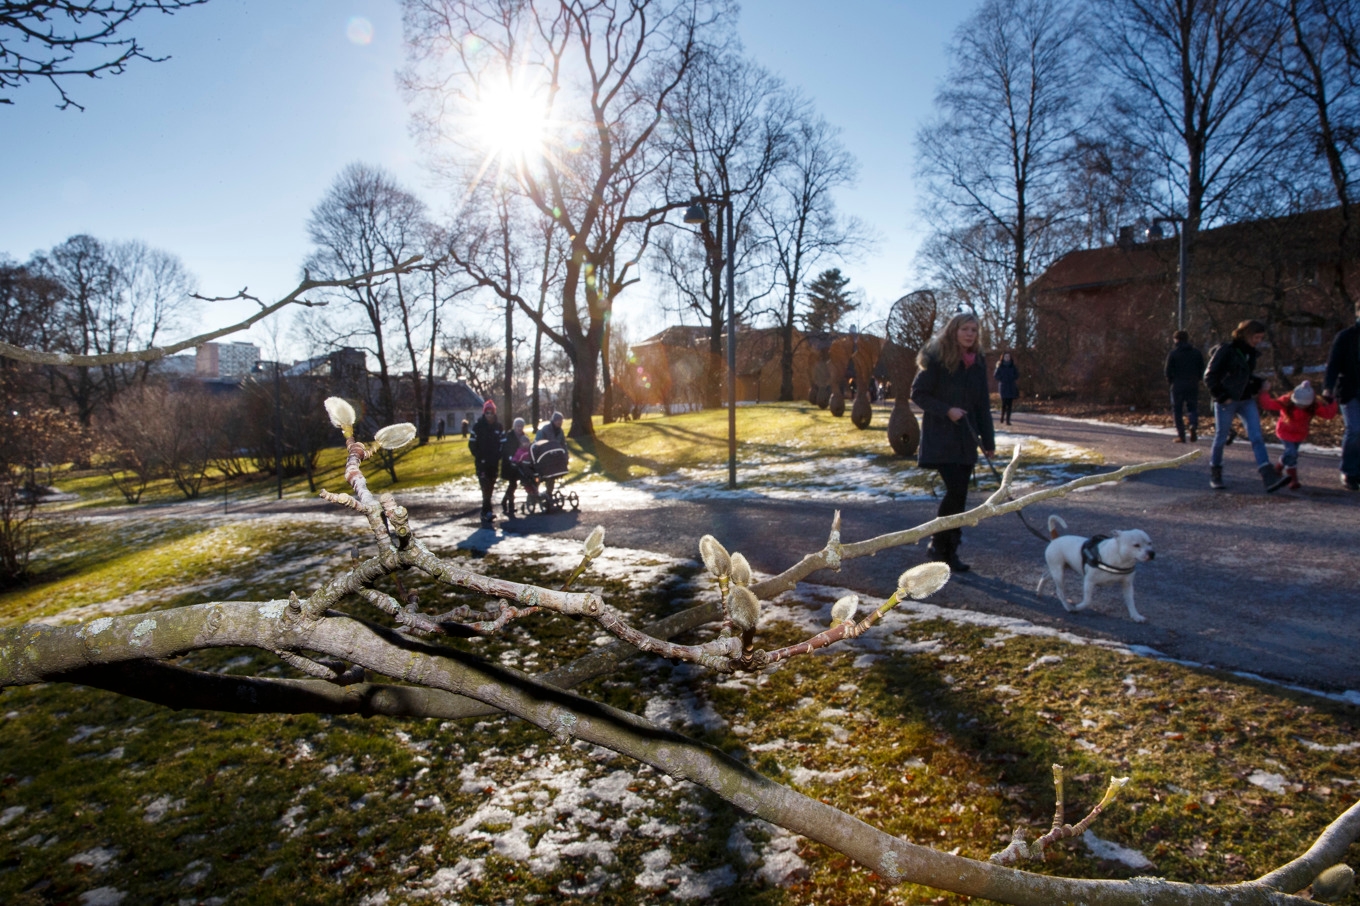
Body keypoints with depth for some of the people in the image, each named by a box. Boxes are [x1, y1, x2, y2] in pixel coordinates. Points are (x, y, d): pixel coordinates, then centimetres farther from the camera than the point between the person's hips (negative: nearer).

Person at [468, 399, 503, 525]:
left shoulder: (498, 426, 8)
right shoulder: (478, 426, -3)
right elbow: (472, 443, -3)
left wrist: (498, 456, -1)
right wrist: (478, 456, -10)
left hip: (494, 462, 4)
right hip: (482, 462, -4)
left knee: (490, 487, 11)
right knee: (485, 487, -13)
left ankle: (486, 511, 23)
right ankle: (487, 512, -17)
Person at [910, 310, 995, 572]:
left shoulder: (978, 363, 10)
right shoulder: (936, 359, -8)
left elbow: (983, 404, 13)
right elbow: (917, 393, -6)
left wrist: (988, 439, 11)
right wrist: (946, 410, -18)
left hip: (966, 439, 6)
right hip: (940, 438, -6)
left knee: (959, 495, 5)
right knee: (955, 491, -13)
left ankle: (948, 550, 15)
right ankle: (939, 544, 5)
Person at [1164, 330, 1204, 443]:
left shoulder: (1172, 354, -5)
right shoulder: (1197, 353, 6)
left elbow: (1168, 371, -6)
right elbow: (1202, 370, 5)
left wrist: (1170, 381, 10)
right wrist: (1196, 379, 17)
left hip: (1178, 386, -3)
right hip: (1193, 386, 3)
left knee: (1177, 410, 5)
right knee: (1193, 408, 13)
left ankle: (1181, 435, 1)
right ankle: (1194, 426, -15)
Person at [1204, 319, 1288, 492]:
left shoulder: (1250, 353, 11)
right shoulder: (1225, 350, -11)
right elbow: (1210, 376, -12)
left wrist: (1261, 384, 5)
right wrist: (1222, 397, -15)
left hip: (1246, 400, 6)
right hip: (1227, 402, -6)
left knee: (1256, 436, -6)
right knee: (1221, 438, 5)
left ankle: (1269, 478, -14)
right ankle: (1215, 476, 23)